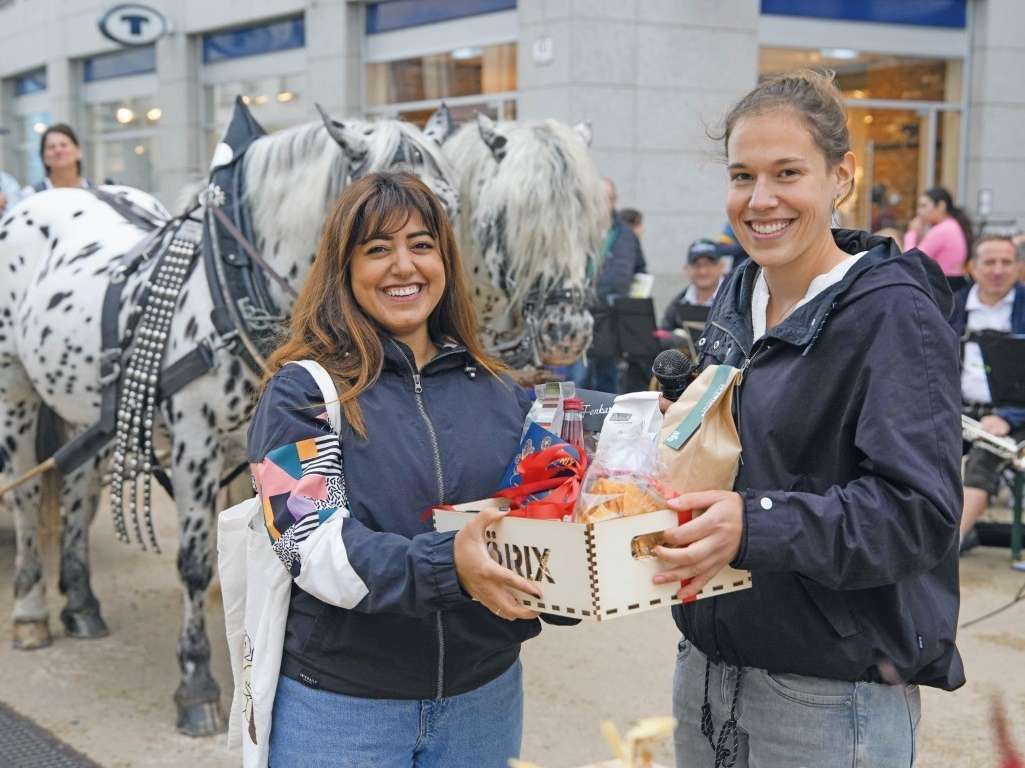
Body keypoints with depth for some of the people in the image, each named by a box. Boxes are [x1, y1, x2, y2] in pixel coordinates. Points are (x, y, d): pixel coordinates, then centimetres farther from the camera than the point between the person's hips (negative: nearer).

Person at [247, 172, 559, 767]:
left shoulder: (496, 391, 5)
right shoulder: (301, 392, -8)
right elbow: (316, 544, -18)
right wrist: (447, 566, -32)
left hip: (484, 695, 4)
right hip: (341, 702, -4)